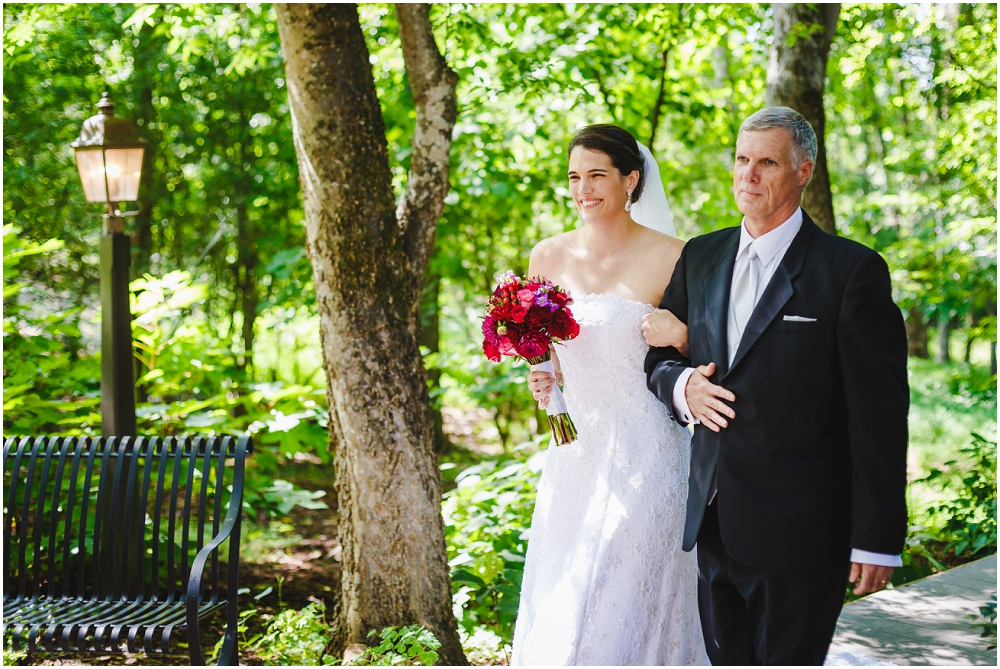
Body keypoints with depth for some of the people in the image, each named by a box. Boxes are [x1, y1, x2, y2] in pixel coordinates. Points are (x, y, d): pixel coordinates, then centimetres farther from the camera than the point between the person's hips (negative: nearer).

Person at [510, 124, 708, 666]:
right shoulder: (547, 258, 7)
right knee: (556, 612, 8)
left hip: (645, 455, -4)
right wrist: (541, 382, -3)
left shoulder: (670, 259, -6)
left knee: (626, 611, -5)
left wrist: (677, 337, -21)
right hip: (574, 454, 5)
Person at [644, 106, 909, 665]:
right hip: (715, 527, 6)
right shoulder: (700, 258, 10)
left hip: (799, 531, -5)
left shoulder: (852, 270, -8)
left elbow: (879, 413, -10)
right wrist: (681, 386, -7)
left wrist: (878, 536, -13)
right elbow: (658, 358, 18)